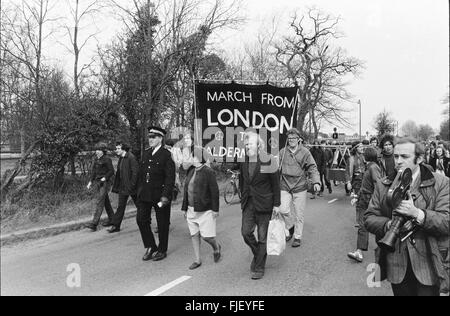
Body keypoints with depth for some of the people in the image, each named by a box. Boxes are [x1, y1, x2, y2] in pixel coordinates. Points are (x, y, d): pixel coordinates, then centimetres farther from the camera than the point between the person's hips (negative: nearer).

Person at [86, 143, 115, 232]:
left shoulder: (107, 159, -10)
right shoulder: (96, 159, 12)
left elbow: (111, 171, -10)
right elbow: (94, 171, 17)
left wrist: (105, 177, -20)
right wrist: (91, 181, 12)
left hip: (104, 183, -8)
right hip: (97, 182, 8)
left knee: (99, 202, -12)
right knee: (106, 201, 15)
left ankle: (94, 224, -14)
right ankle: (111, 220, 26)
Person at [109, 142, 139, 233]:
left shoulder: (131, 158, -16)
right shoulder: (121, 158, 10)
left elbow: (135, 173, -19)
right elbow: (119, 173, 16)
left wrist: (131, 186, -20)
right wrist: (116, 186, 14)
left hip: (131, 187, -7)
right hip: (123, 187, 7)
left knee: (139, 205, 8)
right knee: (121, 206, 8)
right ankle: (115, 226, 12)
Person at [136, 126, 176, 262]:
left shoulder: (166, 155, -9)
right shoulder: (146, 154, 11)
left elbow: (170, 178, -14)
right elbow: (140, 174, 16)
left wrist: (165, 196, -19)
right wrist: (139, 191, 11)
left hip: (160, 194, -6)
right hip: (145, 195, 6)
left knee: (162, 223, 6)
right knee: (141, 219, 1)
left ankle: (162, 250, 23)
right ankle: (150, 247, 19)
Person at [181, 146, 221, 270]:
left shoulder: (208, 172, -11)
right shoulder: (191, 171, 10)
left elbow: (214, 191, -11)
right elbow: (186, 190, 14)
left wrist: (215, 209, -12)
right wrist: (184, 208, 14)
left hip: (205, 210, -7)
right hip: (191, 210, 7)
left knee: (206, 236, -3)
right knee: (194, 235, 10)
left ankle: (216, 247, 29)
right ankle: (197, 260, 22)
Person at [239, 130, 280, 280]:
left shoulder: (267, 160, -11)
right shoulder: (243, 161, 3)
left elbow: (275, 183, -7)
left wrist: (276, 204, -7)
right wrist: (243, 197, 11)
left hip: (264, 203, -4)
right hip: (248, 202, 4)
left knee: (262, 237, 3)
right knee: (246, 232, -2)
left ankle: (259, 268, 17)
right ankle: (257, 254, 28)